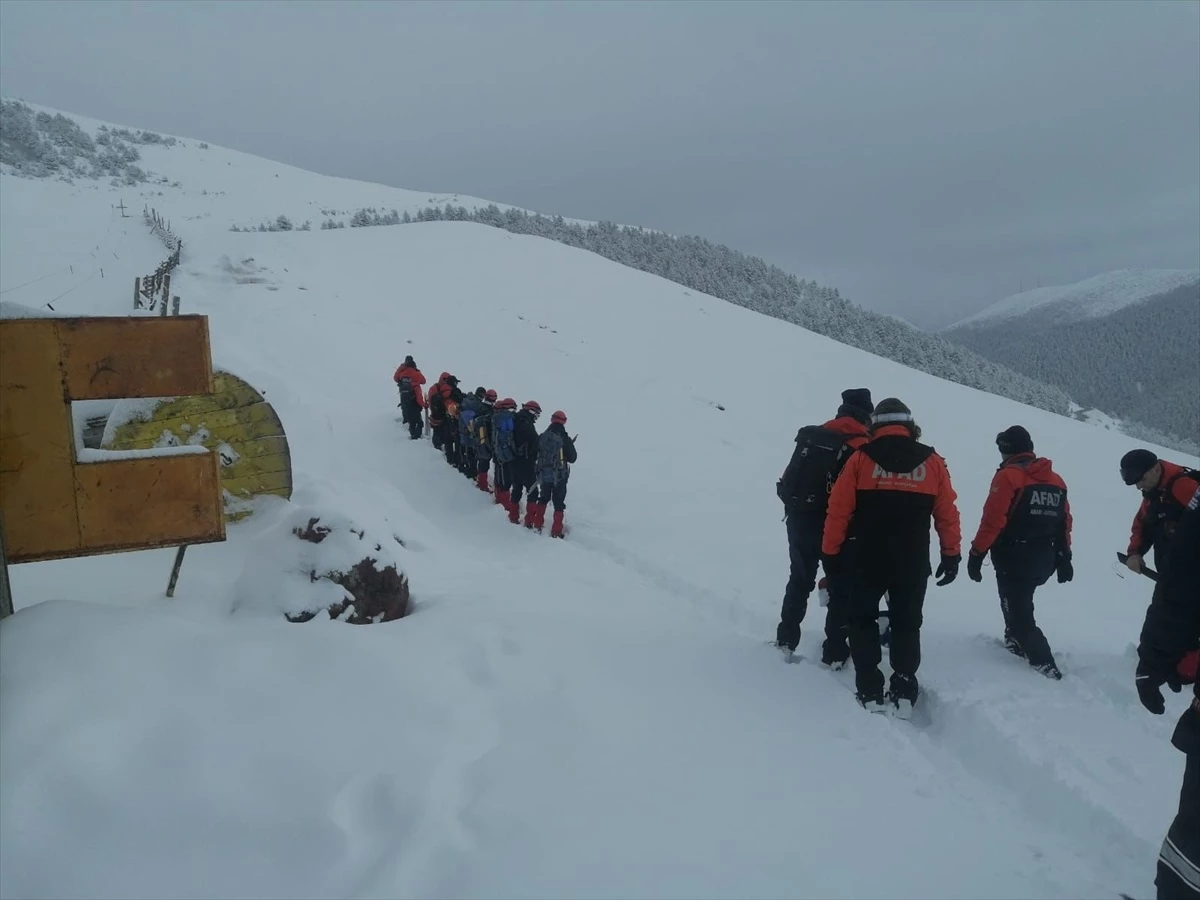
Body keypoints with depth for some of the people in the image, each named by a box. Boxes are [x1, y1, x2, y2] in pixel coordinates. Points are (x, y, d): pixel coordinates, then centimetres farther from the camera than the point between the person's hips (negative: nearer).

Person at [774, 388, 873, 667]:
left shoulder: (810, 436, 5)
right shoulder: (862, 446, -11)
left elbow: (790, 479, 7)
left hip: (799, 521, 5)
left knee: (800, 581, 21)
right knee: (841, 588, 10)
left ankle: (786, 641, 28)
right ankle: (835, 652, 13)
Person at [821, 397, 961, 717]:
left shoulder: (860, 458, -4)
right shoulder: (932, 462, 2)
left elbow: (839, 511, -5)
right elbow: (947, 514, 3)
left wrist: (831, 553, 3)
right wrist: (952, 555, 13)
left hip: (867, 560, -2)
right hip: (913, 564, 2)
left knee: (863, 621, 13)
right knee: (907, 625, 15)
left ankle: (870, 691, 7)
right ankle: (904, 693, 13)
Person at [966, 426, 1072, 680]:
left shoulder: (1008, 476, -12)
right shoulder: (1056, 480, 10)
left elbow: (992, 520, -18)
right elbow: (1064, 523, 14)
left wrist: (976, 554, -13)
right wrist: (1063, 558, 21)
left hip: (1014, 560, -8)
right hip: (1044, 561, 8)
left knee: (1019, 615, -2)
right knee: (1019, 602, 28)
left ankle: (1046, 666, -7)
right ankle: (1016, 645, 37)